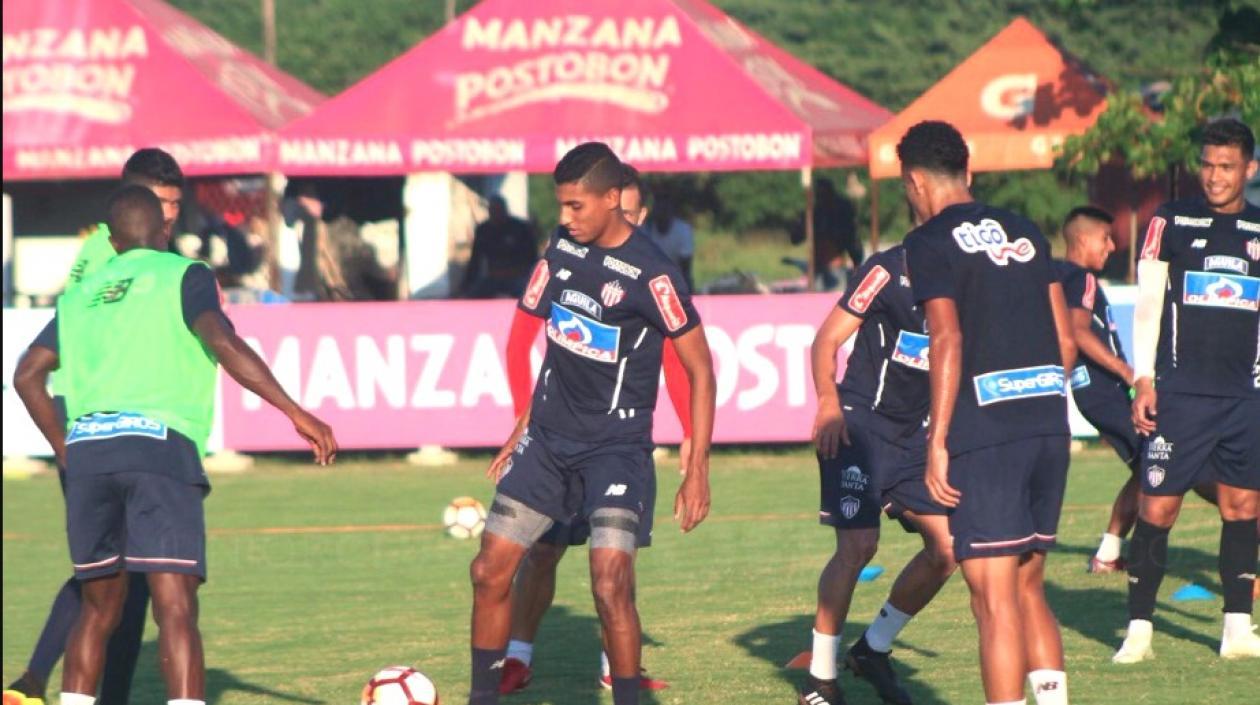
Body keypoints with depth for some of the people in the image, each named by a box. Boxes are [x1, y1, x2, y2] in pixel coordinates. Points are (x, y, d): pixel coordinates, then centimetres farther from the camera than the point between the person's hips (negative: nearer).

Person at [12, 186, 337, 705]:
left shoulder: (82, 294, 22)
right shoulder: (183, 276, 7)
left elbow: (28, 375, 17)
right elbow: (223, 343, -9)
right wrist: (296, 414, -12)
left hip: (87, 448, 5)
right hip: (158, 444, -5)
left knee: (99, 609, 17)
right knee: (176, 609, -12)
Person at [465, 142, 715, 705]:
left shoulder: (649, 273, -16)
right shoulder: (563, 250, 3)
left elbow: (700, 370, -11)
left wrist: (697, 471, -15)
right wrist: (523, 432, 18)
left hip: (616, 448, -6)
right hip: (549, 440, 6)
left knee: (610, 584, -19)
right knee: (490, 570, 4)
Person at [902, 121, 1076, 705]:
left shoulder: (930, 242, -2)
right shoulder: (1025, 231, 17)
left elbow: (948, 340, -13)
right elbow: (1066, 341, 14)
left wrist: (938, 442, -11)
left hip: (984, 432, -6)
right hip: (1050, 425, 6)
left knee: (995, 598, -5)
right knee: (1028, 589, 16)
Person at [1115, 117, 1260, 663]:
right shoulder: (1171, 221, 2)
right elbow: (1147, 306, 2)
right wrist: (1143, 382, -5)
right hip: (1181, 391, -3)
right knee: (1157, 508, -6)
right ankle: (1139, 629, 0)